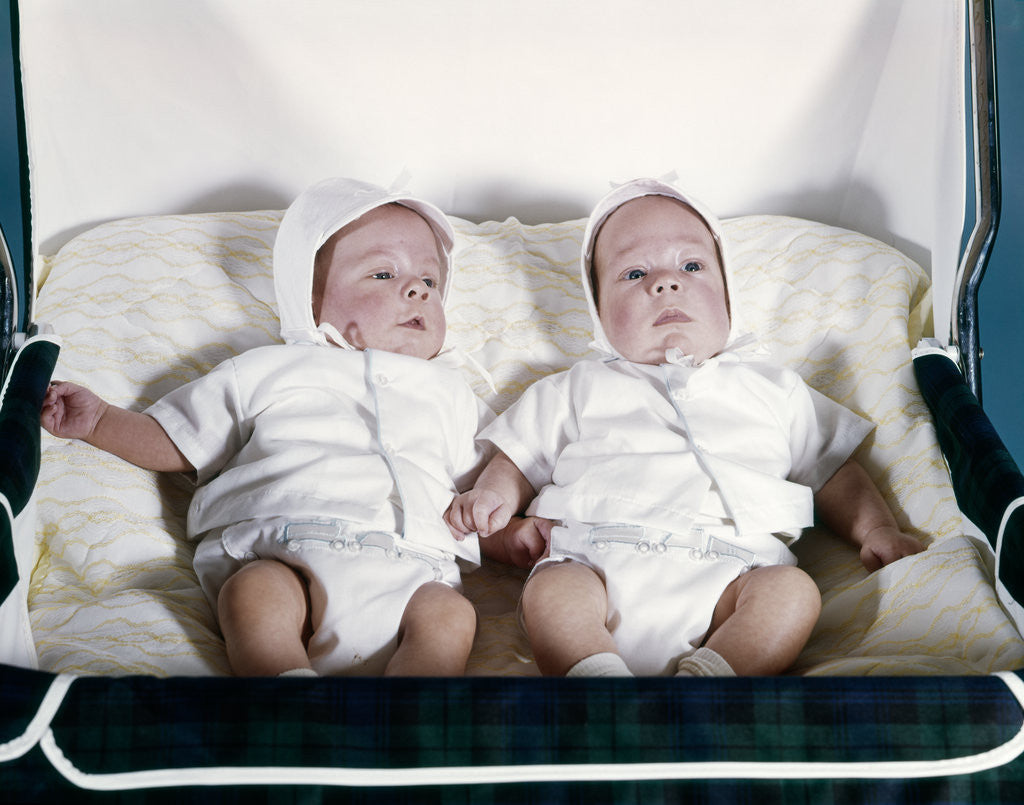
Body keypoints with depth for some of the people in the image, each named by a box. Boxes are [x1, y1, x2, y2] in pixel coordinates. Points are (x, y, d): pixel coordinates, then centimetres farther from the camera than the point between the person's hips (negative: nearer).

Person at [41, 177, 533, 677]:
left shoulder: (446, 393, 30)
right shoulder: (269, 371, 25)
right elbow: (176, 444, 27)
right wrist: (97, 420, 15)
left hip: (409, 570, 2)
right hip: (281, 557, -1)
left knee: (450, 616, -30)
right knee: (257, 594, -34)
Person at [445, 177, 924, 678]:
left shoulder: (771, 388, 26)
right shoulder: (579, 389, 25)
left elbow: (833, 470, 27)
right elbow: (519, 461, 24)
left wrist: (876, 529, 11)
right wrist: (492, 495, 3)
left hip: (726, 569, 1)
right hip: (599, 562, 0)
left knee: (793, 591, -27)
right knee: (549, 591, -29)